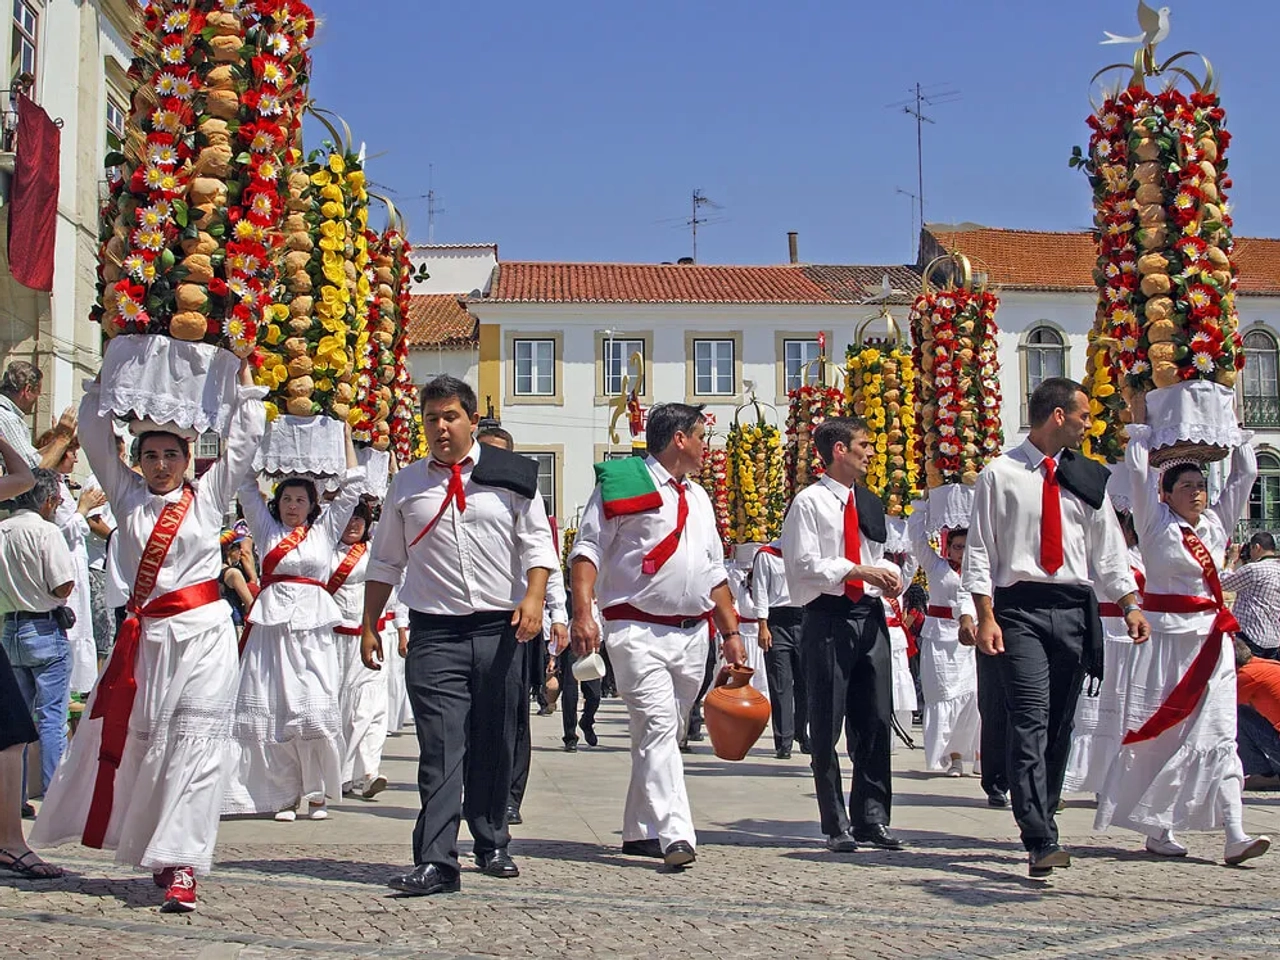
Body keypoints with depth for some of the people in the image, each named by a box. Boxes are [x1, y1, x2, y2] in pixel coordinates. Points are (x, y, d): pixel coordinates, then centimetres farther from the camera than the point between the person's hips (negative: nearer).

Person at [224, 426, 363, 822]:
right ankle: (284, 795, 4)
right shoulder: (267, 529, 16)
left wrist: (345, 434, 13)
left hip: (312, 627, -1)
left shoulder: (325, 529, 14)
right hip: (271, 624, 1)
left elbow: (352, 487, 13)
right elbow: (247, 486, 14)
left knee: (316, 711, -9)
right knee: (271, 711, -3)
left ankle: (317, 793, 2)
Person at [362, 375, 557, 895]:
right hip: (434, 633, 0)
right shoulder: (407, 484, 12)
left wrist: (534, 598, -12)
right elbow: (385, 561, 17)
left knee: (494, 746, 7)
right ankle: (436, 861, -11)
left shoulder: (511, 475, 6)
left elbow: (537, 542, 3)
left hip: (500, 629, 0)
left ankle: (492, 846, 23)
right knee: (441, 747, -9)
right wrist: (369, 626, 12)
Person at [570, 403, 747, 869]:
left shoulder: (698, 498, 21)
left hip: (692, 635, 7)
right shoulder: (622, 484, -2)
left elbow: (715, 572, 25)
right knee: (657, 728, -16)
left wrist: (731, 631, 18)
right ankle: (675, 835, -23)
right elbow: (587, 550, -7)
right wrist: (582, 614, -19)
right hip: (638, 631, -7)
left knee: (665, 735, 10)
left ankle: (640, 831, 20)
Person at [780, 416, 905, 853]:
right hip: (828, 617, -6)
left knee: (877, 721, 5)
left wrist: (889, 573, 0)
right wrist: (859, 571, -17)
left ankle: (872, 818, 13)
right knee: (827, 725, -1)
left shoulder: (870, 504, 18)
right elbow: (805, 563, -11)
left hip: (869, 615, 6)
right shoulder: (810, 502, -4)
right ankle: (837, 825, 6)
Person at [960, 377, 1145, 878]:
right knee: (1030, 721, -14)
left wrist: (1129, 604, 2)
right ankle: (1041, 842, -20)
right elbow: (980, 550, 0)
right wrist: (985, 617, -9)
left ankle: (1041, 828, 16)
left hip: (1075, 609, 5)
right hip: (1020, 608, -5)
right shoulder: (999, 475, 2)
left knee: (1060, 725, 6)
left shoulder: (1086, 478, 15)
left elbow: (1107, 548, 15)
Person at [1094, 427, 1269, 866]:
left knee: (1219, 736, -2)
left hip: (1213, 641, 4)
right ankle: (1158, 829, 8)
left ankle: (1235, 836, -9)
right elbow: (1139, 468, -2)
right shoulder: (1156, 522, 1)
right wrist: (1143, 424, 11)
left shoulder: (1216, 523, 14)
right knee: (1161, 734, -1)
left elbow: (1244, 474, 19)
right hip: (1166, 637, -4)